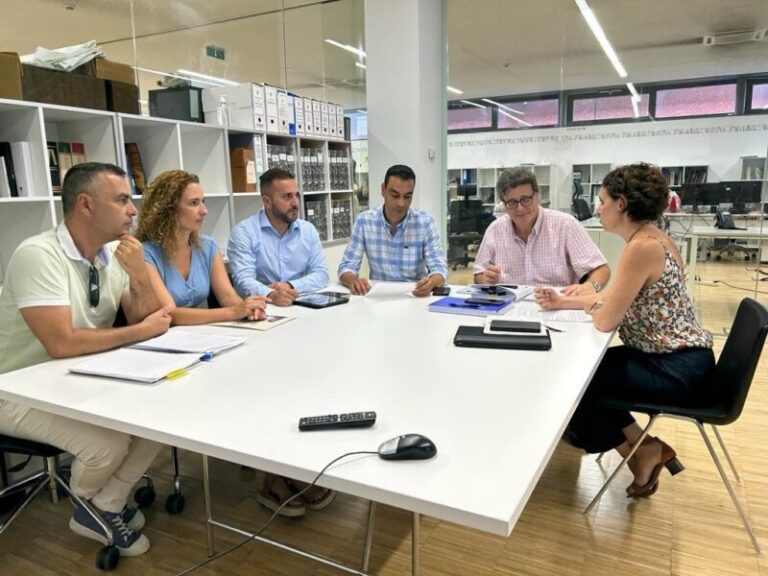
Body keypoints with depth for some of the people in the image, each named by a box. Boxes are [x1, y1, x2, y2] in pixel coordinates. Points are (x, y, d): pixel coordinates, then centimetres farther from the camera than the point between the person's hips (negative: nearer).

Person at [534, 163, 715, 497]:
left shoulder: (642, 246, -23)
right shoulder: (652, 239, 8)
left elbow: (605, 319, -21)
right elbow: (614, 299, 16)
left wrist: (587, 304, 1)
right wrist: (563, 301, 9)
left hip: (676, 369, -10)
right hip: (673, 359, 10)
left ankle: (644, 451, 15)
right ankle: (645, 448, 18)